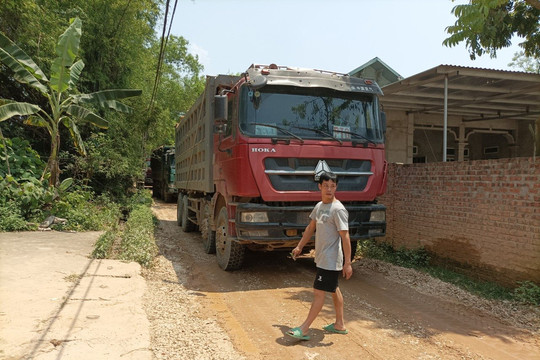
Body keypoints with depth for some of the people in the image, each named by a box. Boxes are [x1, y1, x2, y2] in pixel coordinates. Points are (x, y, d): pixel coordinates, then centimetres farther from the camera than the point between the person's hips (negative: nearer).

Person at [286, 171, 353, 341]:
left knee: (319, 292, -4)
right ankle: (340, 325, 31)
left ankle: (304, 329, 3)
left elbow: (345, 237, -20)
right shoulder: (319, 206, 8)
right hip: (322, 257, 9)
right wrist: (299, 246, 22)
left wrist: (347, 263, -21)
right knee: (334, 289, 18)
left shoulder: (338, 209, -18)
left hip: (331, 260, -9)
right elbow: (311, 227, 20)